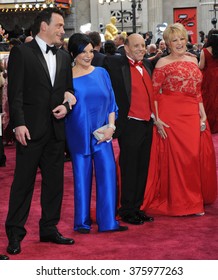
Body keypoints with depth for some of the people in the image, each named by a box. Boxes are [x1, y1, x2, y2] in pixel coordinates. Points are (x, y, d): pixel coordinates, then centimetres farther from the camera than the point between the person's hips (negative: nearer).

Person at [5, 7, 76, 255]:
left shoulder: (63, 57, 14)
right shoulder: (21, 53, -4)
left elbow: (69, 90, 20)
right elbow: (15, 93, -9)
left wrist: (66, 106, -2)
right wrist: (18, 124, -17)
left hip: (56, 130, 6)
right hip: (31, 129, -6)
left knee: (54, 181, 11)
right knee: (23, 182, -1)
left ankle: (49, 228, 22)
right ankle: (15, 233, 6)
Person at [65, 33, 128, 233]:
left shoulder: (101, 73, 7)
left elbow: (111, 102, 8)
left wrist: (111, 126, -1)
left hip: (101, 132, 2)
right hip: (79, 133, -2)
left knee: (108, 172, -4)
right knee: (82, 176, 4)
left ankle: (108, 221, 5)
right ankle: (82, 221, 15)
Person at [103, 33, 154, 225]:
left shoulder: (147, 64, 12)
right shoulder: (115, 64, -8)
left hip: (147, 124, 7)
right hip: (130, 125, -6)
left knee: (142, 169, 12)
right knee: (130, 170, 1)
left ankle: (137, 208, 22)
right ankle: (127, 211, 12)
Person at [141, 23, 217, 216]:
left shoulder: (193, 60, 13)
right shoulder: (163, 63, -4)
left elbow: (197, 91, 16)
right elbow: (154, 93, -7)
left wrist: (202, 113, 6)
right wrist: (156, 119, -15)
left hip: (193, 115, 5)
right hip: (171, 115, -5)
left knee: (197, 156, 7)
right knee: (175, 157, 0)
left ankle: (194, 199, 22)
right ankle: (178, 202, 12)